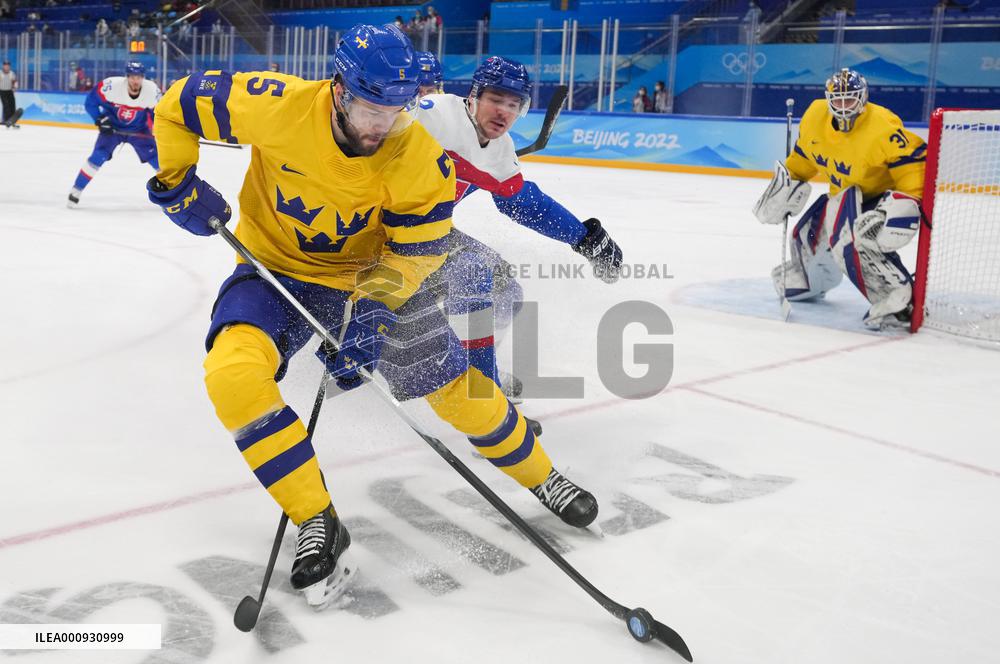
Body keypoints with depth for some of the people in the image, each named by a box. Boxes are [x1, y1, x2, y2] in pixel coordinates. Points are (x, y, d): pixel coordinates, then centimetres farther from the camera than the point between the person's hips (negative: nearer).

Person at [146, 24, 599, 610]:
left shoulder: (420, 157, -22)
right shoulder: (279, 105, -24)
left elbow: (415, 252, -15)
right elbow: (181, 104, -8)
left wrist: (371, 309, -30)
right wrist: (178, 182, -10)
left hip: (372, 275, 0)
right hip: (276, 269, 0)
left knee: (456, 385, 1)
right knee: (233, 374, -28)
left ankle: (540, 477, 30)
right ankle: (319, 524, -14)